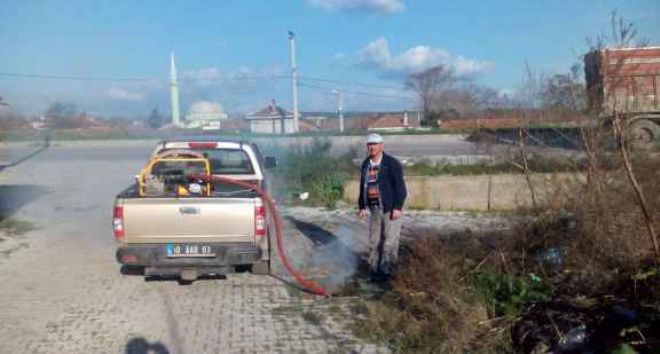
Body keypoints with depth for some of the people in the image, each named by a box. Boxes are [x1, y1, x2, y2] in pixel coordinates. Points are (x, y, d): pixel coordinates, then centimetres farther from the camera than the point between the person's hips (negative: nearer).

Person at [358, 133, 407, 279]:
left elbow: (400, 186, -11)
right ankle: (374, 270, 18)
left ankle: (385, 269, 5)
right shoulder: (365, 165, 9)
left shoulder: (392, 163, -8)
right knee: (374, 241, 9)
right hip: (374, 209, 6)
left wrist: (397, 207, -17)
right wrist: (362, 207, 13)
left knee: (390, 240, -5)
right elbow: (363, 186, 16)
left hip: (390, 209, -6)